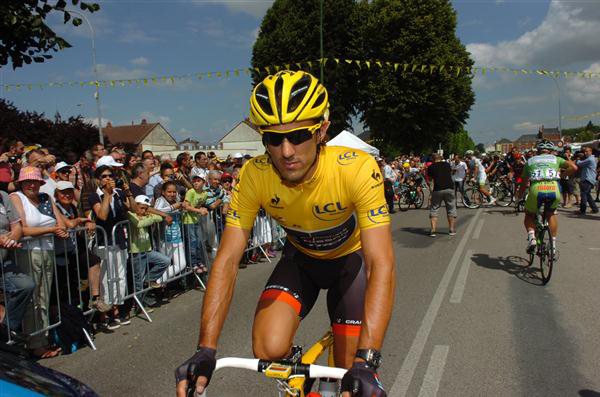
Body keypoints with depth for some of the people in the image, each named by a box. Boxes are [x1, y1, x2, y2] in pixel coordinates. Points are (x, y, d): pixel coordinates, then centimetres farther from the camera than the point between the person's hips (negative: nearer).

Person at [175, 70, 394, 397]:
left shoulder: (357, 169, -35)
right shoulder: (254, 176, -27)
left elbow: (381, 265, -39)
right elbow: (227, 260, -25)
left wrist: (365, 362, -48)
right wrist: (206, 350, -33)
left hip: (350, 258, -1)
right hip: (301, 257, 2)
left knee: (349, 371, -8)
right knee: (269, 349, -20)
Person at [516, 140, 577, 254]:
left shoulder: (530, 161, 27)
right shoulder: (556, 159, 25)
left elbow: (524, 184, 27)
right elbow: (574, 167, 12)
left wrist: (518, 197, 41)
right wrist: (560, 174, 29)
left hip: (536, 190, -1)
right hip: (554, 190, 1)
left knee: (529, 215, 25)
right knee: (551, 214, 30)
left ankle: (531, 237, 0)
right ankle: (553, 244, 23)